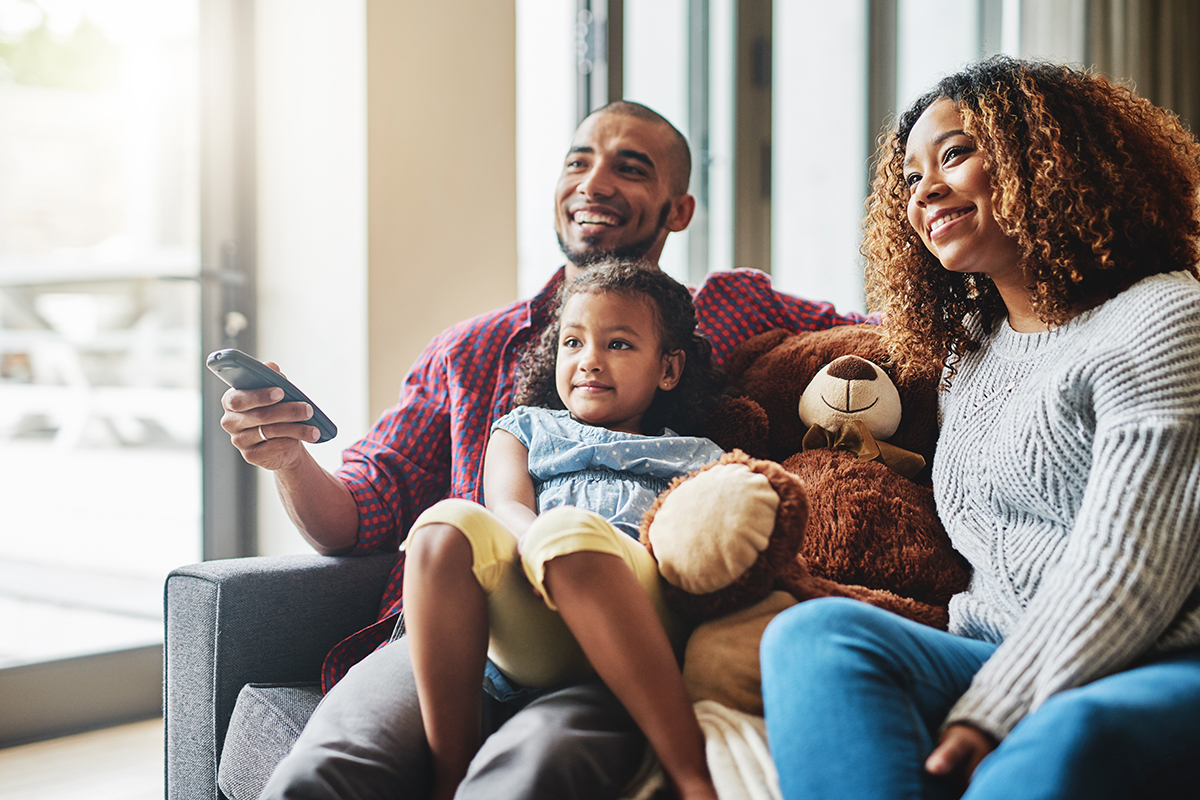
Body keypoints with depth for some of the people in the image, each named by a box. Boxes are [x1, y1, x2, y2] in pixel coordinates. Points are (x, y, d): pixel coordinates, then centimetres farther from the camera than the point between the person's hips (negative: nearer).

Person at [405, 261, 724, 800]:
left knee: (569, 529, -35)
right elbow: (509, 510, 12)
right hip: (524, 632, 2)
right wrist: (544, 547, -15)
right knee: (448, 523, -29)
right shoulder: (524, 430, 33)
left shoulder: (695, 457, 31)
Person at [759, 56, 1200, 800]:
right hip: (1007, 668, 6)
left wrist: (985, 718, -20)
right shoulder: (967, 361, 24)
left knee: (1073, 738, -41)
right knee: (816, 631, -22)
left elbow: (1127, 572, -12)